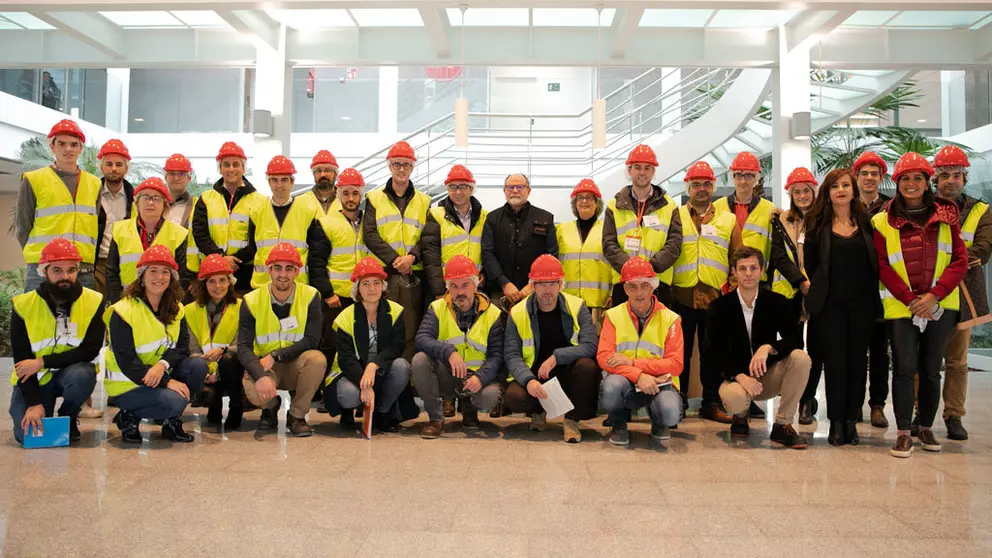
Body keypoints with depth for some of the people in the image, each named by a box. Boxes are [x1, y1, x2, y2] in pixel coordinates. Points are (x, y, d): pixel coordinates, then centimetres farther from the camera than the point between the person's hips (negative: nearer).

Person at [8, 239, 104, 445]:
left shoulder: (93, 302, -13)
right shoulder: (23, 305, -11)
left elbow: (90, 350, -16)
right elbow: (21, 359, -11)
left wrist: (43, 362, -23)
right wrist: (34, 402, -20)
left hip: (71, 371, 1)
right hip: (33, 378, 0)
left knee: (82, 375, -35)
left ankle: (68, 417, -3)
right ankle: (45, 409, 17)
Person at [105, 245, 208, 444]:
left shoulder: (176, 309, 4)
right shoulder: (123, 311, -15)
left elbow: (182, 347, -5)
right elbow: (125, 361, -20)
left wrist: (163, 364, -28)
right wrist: (167, 382, -26)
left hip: (163, 375, 6)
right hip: (127, 385, -6)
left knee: (198, 366, -20)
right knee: (174, 401, -30)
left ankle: (171, 421, -2)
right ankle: (129, 417, -1)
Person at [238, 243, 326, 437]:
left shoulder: (310, 296, -10)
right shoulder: (252, 301, -9)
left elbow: (312, 341, -16)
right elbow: (243, 347, -16)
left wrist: (274, 356, -25)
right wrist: (261, 376, -34)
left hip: (296, 365, 0)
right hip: (263, 366, 0)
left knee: (317, 359, -33)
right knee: (255, 392, -32)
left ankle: (296, 415, -7)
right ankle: (271, 407, 10)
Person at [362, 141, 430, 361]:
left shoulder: (423, 201, 15)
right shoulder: (374, 198, 11)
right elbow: (369, 235, 0)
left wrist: (412, 256, -13)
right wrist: (394, 259, -12)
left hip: (413, 274, 1)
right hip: (382, 272, -1)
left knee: (410, 330, 0)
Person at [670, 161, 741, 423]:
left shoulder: (728, 220, 13)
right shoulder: (675, 217, 9)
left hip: (715, 296, 1)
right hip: (682, 295, -1)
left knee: (712, 352, 6)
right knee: (680, 351, 5)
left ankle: (712, 403, 16)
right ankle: (678, 402, 14)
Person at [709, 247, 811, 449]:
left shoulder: (778, 302, -2)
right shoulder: (719, 307, -6)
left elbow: (795, 341, -13)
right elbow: (717, 354, -10)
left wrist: (768, 347, -33)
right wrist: (740, 376, -28)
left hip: (769, 375, 2)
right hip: (736, 376, -2)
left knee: (801, 358, -27)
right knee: (734, 398, -37)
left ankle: (783, 425, -13)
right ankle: (741, 416, 6)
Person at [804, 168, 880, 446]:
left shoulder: (865, 223, 7)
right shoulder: (818, 224, 2)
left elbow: (875, 263, 9)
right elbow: (810, 263, 4)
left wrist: (874, 297, 3)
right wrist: (815, 291, 3)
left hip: (862, 304, 2)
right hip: (830, 304, -2)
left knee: (857, 361, 6)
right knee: (835, 361, 0)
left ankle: (851, 421, 16)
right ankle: (836, 422, 8)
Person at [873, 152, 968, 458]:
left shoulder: (945, 217, 7)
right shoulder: (883, 221, 2)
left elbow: (960, 260, 2)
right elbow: (882, 267, -2)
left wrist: (934, 295, -11)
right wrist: (911, 299, -11)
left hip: (940, 305, 2)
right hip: (900, 307, -2)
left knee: (931, 369, 9)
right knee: (904, 368, -4)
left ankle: (926, 427, 23)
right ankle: (903, 433, 3)